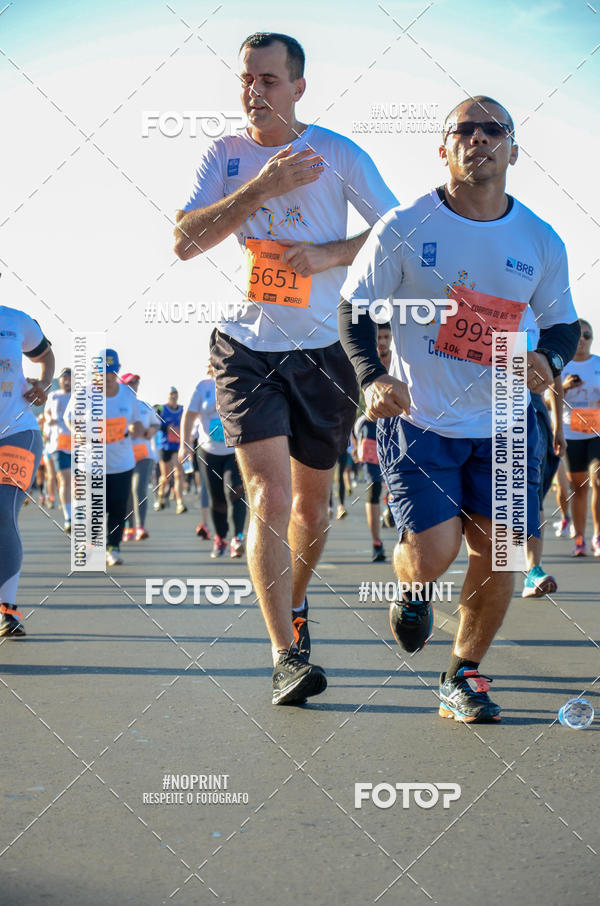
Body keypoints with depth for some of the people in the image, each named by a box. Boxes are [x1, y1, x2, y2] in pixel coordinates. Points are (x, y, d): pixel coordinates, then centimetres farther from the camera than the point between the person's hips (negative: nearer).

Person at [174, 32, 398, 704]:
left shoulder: (337, 153, -1)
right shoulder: (224, 156, 3)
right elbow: (184, 241, -10)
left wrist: (333, 253, -15)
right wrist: (264, 187, -18)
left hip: (323, 348, 1)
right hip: (246, 347, -1)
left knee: (311, 500, 13)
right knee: (269, 497, -14)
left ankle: (294, 606, 40)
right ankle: (286, 656, -12)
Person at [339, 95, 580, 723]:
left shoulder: (540, 242, 0)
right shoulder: (403, 228, -8)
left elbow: (562, 323, 13)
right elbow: (354, 309, -3)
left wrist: (549, 359, -10)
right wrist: (371, 377, -20)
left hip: (504, 425, 3)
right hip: (419, 418, -3)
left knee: (499, 552, -1)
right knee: (432, 555, -12)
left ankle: (462, 678, 20)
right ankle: (412, 589, 28)